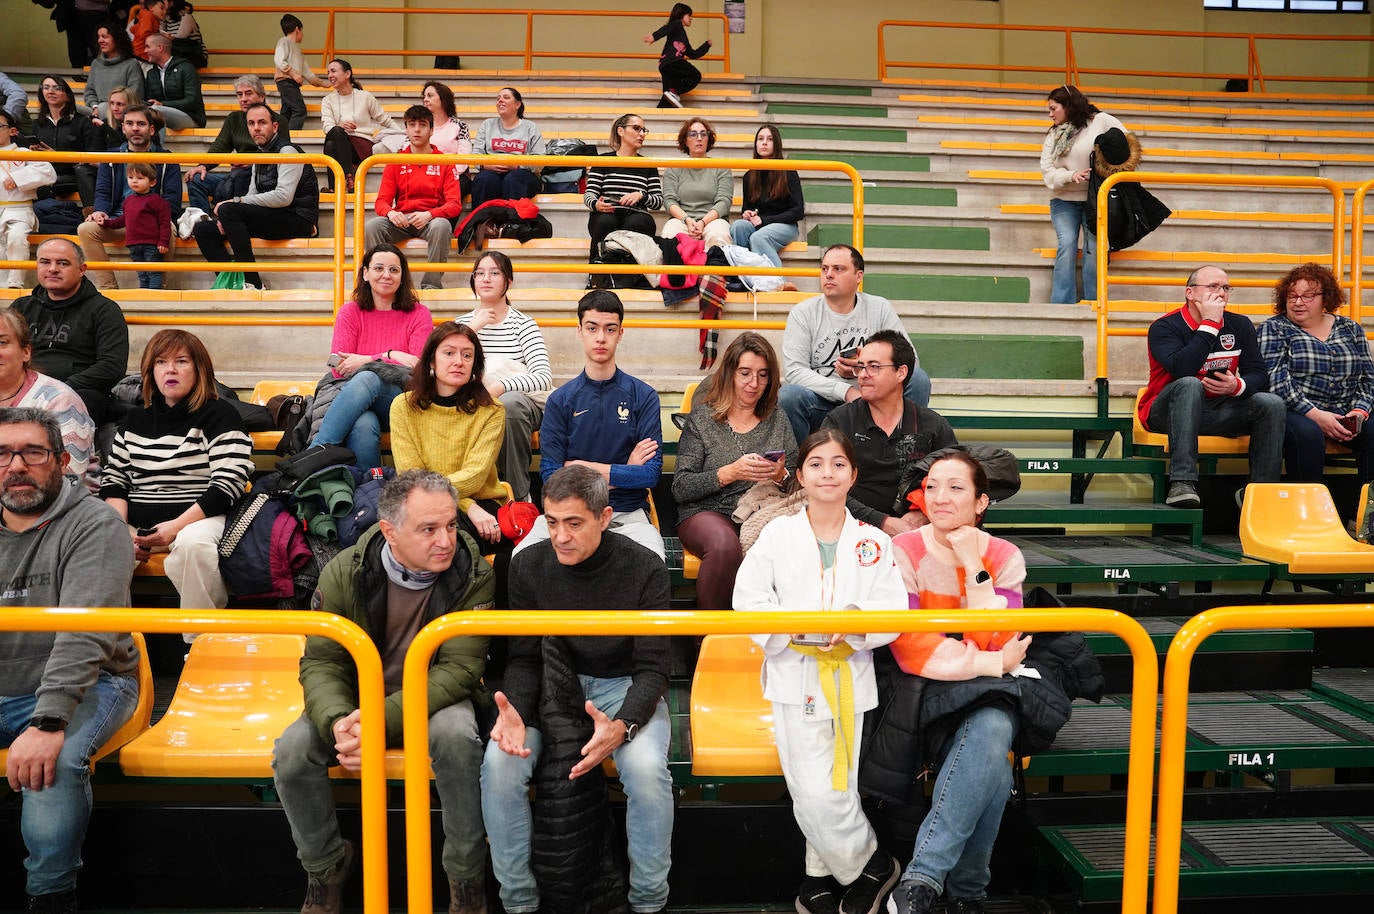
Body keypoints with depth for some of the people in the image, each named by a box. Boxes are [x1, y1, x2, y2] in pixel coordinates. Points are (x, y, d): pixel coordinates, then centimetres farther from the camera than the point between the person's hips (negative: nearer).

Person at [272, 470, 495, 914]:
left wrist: (385, 719, -35)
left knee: (457, 735, -35)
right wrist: (338, 722, -33)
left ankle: (466, 878, -12)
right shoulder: (343, 573, -13)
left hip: (436, 696, -2)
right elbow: (320, 662, -10)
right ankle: (326, 866, 8)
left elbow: (459, 667, -22)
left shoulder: (473, 576, -19)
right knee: (291, 751, -21)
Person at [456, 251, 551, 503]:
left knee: (508, 403, -38)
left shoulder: (523, 323, 0)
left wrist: (500, 387, -29)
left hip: (523, 401, -2)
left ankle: (520, 495, -24)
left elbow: (544, 376, -14)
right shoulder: (463, 323, 13)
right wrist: (472, 328, -9)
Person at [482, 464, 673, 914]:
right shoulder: (528, 566, -8)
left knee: (647, 768, -31)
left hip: (621, 684, -2)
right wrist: (515, 711, -26)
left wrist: (623, 725, -34)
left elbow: (651, 668, -13)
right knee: (498, 763, -25)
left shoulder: (644, 570, -15)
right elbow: (523, 658, -3)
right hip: (550, 684, 2)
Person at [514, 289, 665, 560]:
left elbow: (651, 474, -3)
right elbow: (550, 477, -2)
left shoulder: (644, 396, 5)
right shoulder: (560, 400, 7)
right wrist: (624, 474, -3)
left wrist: (586, 468, -5)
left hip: (628, 514, 0)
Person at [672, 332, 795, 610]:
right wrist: (730, 473, -15)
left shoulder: (778, 420, 15)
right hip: (706, 513, -2)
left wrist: (781, 475, -8)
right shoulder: (702, 418, 6)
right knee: (725, 545, -37)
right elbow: (680, 489, -2)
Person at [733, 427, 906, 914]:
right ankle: (871, 864, 21)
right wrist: (799, 630, -17)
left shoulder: (874, 542, 4)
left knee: (837, 789, 4)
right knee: (815, 794, -4)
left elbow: (894, 615, -2)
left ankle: (821, 874, 30)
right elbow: (748, 602, -4)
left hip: (852, 678, 1)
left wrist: (852, 627, -20)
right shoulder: (777, 534, 1)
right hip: (795, 676, -1)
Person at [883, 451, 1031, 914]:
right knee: (992, 763, -31)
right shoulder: (904, 551, -7)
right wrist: (993, 663, -17)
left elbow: (995, 645, -13)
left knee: (991, 732, -33)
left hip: (988, 695, 2)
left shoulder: (1004, 557, 0)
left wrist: (973, 566, -17)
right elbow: (910, 649, -16)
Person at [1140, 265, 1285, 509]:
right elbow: (1182, 369, -28)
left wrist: (1237, 386, -21)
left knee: (1272, 404, -17)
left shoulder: (1240, 325, 8)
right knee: (1190, 384, -36)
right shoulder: (1164, 327, -9)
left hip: (1218, 411, 5)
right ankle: (1182, 483, -42)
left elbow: (1259, 376, 4)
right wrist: (1210, 323, -22)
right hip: (1167, 413, -5)